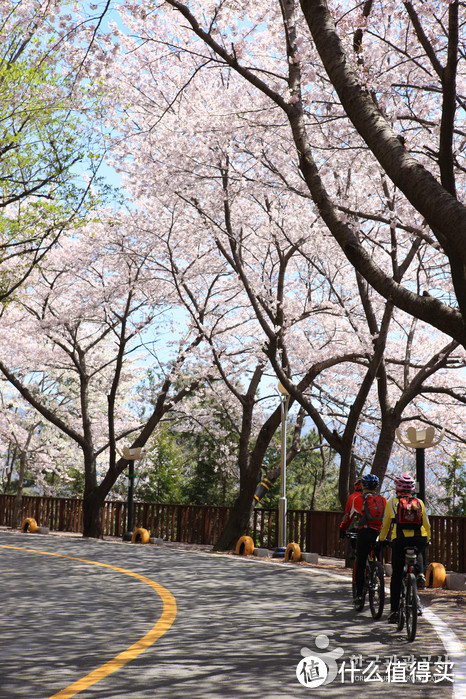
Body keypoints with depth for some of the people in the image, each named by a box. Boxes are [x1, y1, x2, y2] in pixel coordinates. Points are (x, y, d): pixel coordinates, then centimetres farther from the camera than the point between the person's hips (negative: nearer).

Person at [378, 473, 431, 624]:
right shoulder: (419, 502, 15)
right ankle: (420, 573, 8)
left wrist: (381, 539, 25)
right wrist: (427, 540, 31)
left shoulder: (392, 502, 10)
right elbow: (427, 525, 17)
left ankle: (394, 610, 4)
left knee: (396, 576, 7)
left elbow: (385, 525, 12)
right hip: (419, 539, 2)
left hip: (399, 539, -2)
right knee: (418, 553, 37)